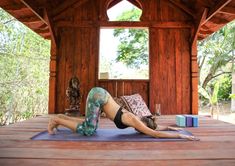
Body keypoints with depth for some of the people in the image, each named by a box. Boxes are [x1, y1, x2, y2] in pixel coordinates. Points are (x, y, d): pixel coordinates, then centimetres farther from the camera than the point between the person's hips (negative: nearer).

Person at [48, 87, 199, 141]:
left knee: (91, 127, 15)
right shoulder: (134, 121, -14)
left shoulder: (136, 120, 8)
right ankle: (56, 121, 5)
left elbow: (155, 127, 26)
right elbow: (155, 134, -19)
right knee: (88, 131, -8)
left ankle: (62, 117, 22)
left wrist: (170, 127, 27)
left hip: (99, 95, 9)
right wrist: (180, 135, -15)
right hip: (97, 95, -9)